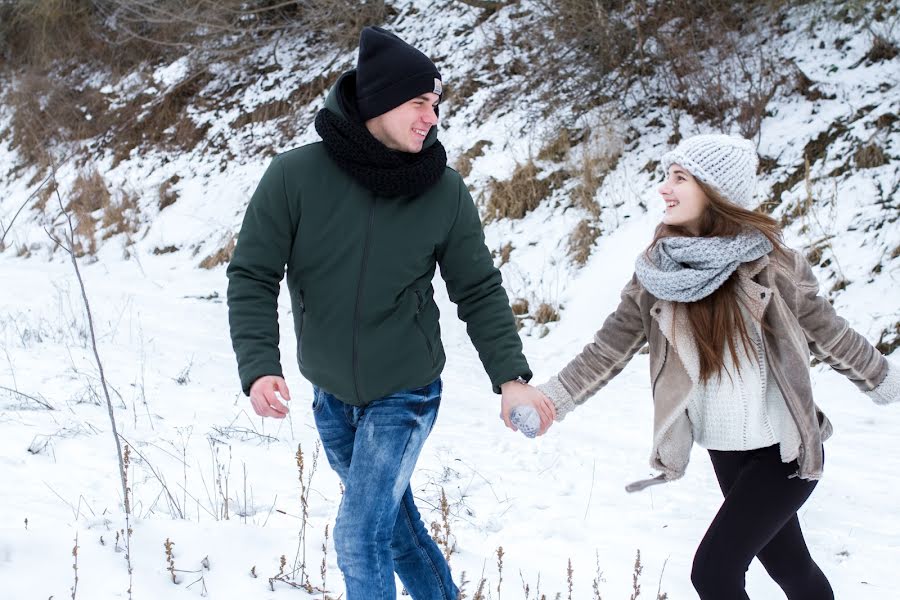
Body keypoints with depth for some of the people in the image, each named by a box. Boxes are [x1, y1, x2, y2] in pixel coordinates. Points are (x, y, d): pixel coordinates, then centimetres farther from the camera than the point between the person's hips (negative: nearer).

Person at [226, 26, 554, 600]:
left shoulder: (446, 192, -14)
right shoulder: (295, 177, -16)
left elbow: (480, 291, -5)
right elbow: (253, 277, -11)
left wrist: (511, 377, -14)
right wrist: (259, 366, -24)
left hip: (405, 396, -2)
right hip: (331, 397, 2)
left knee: (360, 537, -10)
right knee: (390, 518, 20)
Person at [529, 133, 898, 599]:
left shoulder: (771, 264, -14)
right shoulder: (657, 272, -6)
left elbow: (831, 337, -3)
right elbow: (607, 350, -3)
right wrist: (551, 399, -12)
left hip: (783, 450, -4)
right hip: (725, 451, 4)